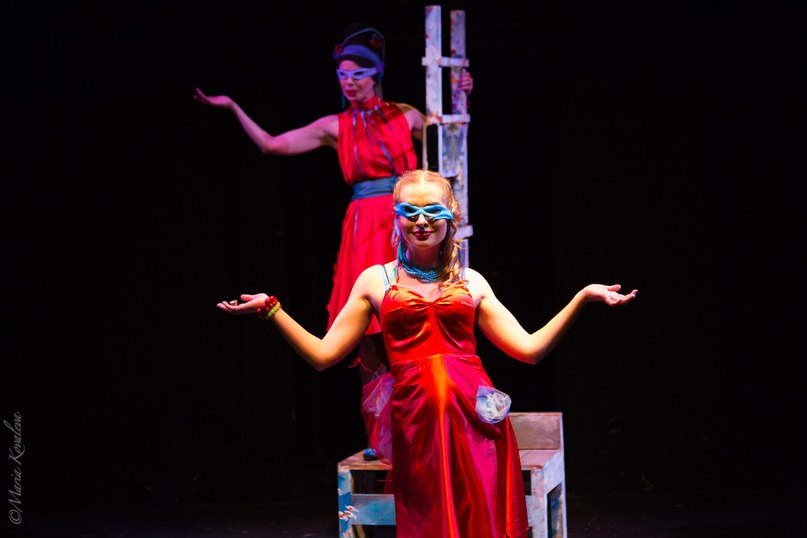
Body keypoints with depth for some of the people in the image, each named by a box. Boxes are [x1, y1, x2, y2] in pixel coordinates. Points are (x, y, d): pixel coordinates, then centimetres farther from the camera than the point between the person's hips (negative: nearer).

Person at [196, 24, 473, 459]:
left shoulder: (405, 116, 8)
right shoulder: (334, 127, 10)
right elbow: (272, 145, 11)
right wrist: (233, 108, 10)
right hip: (365, 230, 1)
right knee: (369, 333, -1)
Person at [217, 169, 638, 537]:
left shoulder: (471, 282, 13)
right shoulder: (375, 280, 10)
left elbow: (530, 348, 7)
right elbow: (323, 354, 6)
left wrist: (583, 297, 1)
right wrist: (270, 308, -1)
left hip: (475, 417, 1)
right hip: (416, 417, -1)